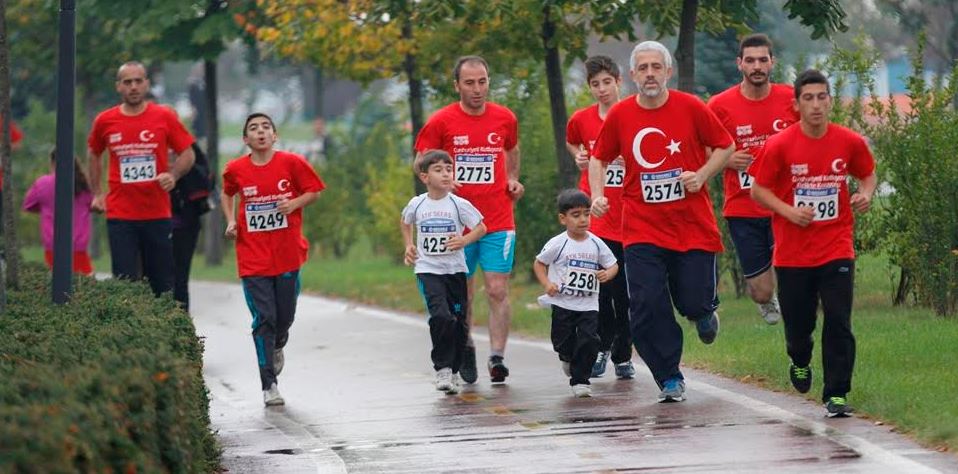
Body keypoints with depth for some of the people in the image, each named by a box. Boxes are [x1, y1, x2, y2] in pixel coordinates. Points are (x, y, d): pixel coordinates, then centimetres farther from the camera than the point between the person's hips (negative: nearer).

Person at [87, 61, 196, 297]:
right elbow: (93, 154, 21)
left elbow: (187, 154, 7)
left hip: (158, 215, 0)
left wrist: (173, 175, -12)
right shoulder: (105, 121, 4)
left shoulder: (165, 117, 0)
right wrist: (96, 193, 15)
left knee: (162, 284, 5)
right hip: (120, 215, 0)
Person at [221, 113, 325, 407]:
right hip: (253, 258, 0)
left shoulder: (292, 163, -4)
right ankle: (269, 386, -1)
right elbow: (227, 194, 19)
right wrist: (231, 221, 4)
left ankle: (277, 346, 46)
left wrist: (294, 203, -14)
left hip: (287, 253, 0)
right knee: (263, 319, -5)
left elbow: (314, 190, 4)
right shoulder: (236, 169, -1)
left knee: (285, 316, 9)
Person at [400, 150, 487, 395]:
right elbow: (405, 222, 22)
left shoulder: (458, 204, -5)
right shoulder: (417, 204, 1)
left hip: (455, 269, 1)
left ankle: (453, 370, 22)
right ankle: (442, 368, -12)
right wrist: (409, 246, 10)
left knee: (459, 322, 5)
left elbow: (481, 227, 1)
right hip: (428, 270, -1)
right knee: (440, 316, -20)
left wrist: (464, 240, -16)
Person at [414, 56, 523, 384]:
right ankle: (465, 348, 30)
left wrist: (513, 180, 8)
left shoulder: (505, 119, 5)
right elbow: (421, 161, 6)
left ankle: (497, 358, -11)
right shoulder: (441, 122, -3)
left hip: (498, 222, 1)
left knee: (498, 290, -9)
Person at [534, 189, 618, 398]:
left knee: (589, 340, -12)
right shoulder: (557, 244, -7)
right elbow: (539, 263, 5)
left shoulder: (596, 244, 0)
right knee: (563, 342, 3)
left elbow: (613, 264, 10)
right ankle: (568, 359, 40)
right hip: (562, 304, -1)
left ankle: (580, 380, 0)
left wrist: (607, 274, -13)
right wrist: (547, 284, -10)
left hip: (588, 305, 1)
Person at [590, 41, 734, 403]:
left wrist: (702, 175, -9)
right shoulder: (619, 116, 1)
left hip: (693, 225, -1)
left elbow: (725, 146, 6)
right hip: (641, 228, 1)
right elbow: (599, 158, 15)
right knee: (646, 307, -8)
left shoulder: (691, 108, -4)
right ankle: (670, 379, 7)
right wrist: (597, 195, -2)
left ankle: (704, 311, 37)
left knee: (694, 302, -3)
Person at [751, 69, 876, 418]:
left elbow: (867, 175, 16)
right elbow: (758, 190, -1)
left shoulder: (850, 143, -2)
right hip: (792, 253, 0)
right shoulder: (779, 146, -8)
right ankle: (800, 362, 43)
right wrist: (789, 211, -16)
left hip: (837, 248, 0)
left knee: (838, 323, -9)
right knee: (798, 323, 9)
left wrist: (865, 194, -6)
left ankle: (836, 395, -3)